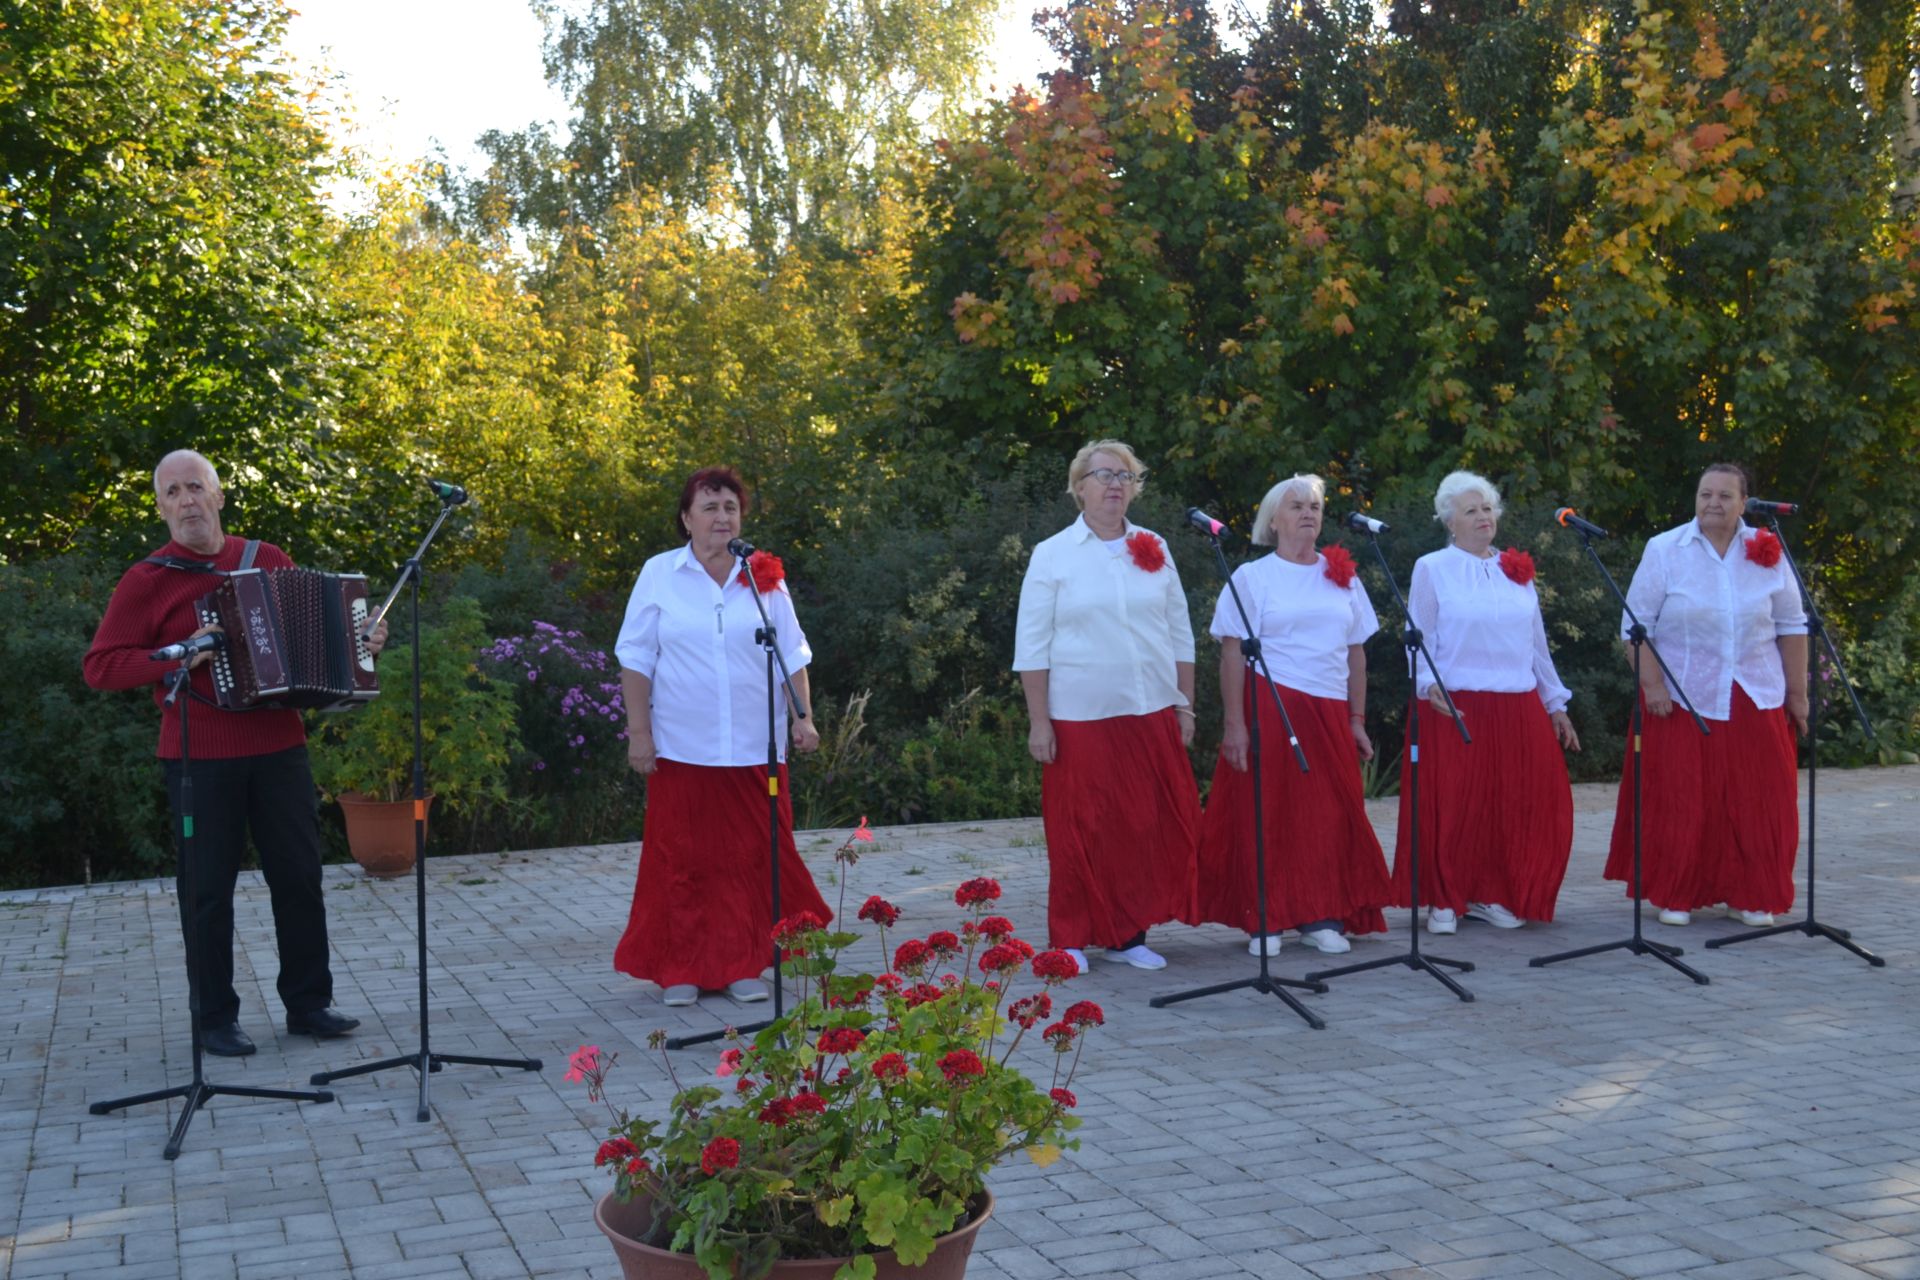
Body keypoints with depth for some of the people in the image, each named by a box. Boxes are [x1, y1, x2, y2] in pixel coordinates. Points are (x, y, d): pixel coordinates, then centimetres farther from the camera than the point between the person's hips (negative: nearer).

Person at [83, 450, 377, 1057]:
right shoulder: (146, 581, -2)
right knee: (208, 889, 3)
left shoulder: (269, 560, 9)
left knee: (300, 876, 6)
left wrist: (359, 641, 3)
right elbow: (99, 666, -6)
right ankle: (215, 1018, 14)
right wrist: (177, 658, -18)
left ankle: (308, 1003, 18)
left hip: (278, 747, 3)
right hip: (199, 757, -3)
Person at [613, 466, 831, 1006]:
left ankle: (743, 966, 14)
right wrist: (638, 731, -3)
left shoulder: (764, 577, 6)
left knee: (752, 859, 4)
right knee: (683, 860, 3)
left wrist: (803, 716, -1)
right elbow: (636, 658, 3)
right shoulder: (659, 575, 2)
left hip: (754, 747, 1)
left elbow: (792, 654, 9)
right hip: (682, 748, -1)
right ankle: (680, 970, 13)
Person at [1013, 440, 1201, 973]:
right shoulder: (1052, 555, 0)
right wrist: (1038, 722, -6)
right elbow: (1032, 646, -1)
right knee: (1079, 830, 0)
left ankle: (1130, 934, 16)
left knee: (1151, 826, 3)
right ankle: (1071, 940, 11)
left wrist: (1185, 705, 9)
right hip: (1080, 718, -3)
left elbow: (1180, 634, 13)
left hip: (1152, 715, 3)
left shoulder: (1154, 550, 9)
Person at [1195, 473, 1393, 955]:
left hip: (1330, 713, 4)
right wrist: (1235, 724, -12)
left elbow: (1356, 653, 15)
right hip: (1271, 710, -4)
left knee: (1332, 816, 2)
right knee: (1267, 815, -1)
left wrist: (1357, 721, 10)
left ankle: (1321, 916, 12)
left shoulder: (1342, 576, 13)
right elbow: (1233, 653, -4)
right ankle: (1264, 921, 7)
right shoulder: (1253, 576, 2)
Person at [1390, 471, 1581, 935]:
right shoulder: (1432, 569, 3)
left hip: (1518, 710, 4)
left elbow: (1537, 644, 19)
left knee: (1515, 807, 3)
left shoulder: (1517, 571, 16)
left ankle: (1490, 895, 17)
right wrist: (1428, 684, -19)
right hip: (1454, 708, -4)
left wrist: (1556, 704, 17)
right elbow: (1419, 640, -2)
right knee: (1450, 808, -4)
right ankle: (1444, 900, 9)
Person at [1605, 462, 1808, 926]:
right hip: (1682, 700, -2)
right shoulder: (1664, 550, -1)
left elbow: (1791, 626, 10)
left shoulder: (1767, 552, 5)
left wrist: (1798, 693, 8)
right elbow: (1637, 624, -2)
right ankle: (1674, 895, 12)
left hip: (1756, 700, 2)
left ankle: (1751, 896, 16)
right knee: (1679, 801, 1)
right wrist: (1652, 684, -11)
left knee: (1755, 802, 3)